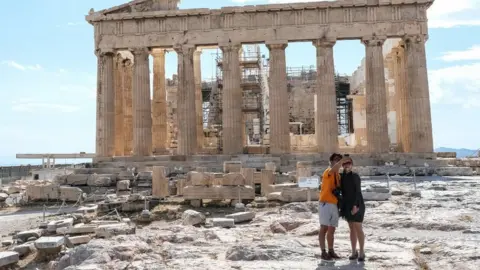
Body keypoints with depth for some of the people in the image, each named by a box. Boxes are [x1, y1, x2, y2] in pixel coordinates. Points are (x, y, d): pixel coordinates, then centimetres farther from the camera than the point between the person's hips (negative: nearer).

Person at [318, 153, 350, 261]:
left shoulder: (338, 175, 18)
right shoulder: (328, 172, -6)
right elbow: (334, 169, -30)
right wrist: (343, 159, -24)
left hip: (334, 204, 8)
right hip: (325, 203, -8)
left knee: (332, 229, 11)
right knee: (324, 228, -6)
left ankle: (331, 251, 19)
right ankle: (323, 252, -4)